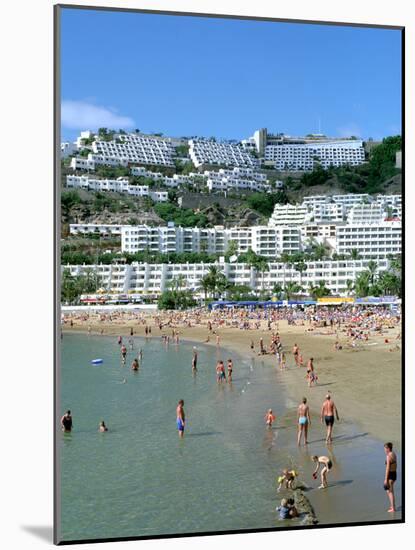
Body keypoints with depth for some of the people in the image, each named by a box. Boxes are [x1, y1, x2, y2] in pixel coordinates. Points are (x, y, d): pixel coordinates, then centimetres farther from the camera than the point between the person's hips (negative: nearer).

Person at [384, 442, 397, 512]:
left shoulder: (388, 456, -22)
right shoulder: (394, 454, 6)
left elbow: (387, 468, -22)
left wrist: (385, 479, -18)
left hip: (390, 475, -9)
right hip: (394, 474, 9)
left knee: (389, 491, 1)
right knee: (390, 490, 23)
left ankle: (393, 508, 6)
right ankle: (392, 505, 32)